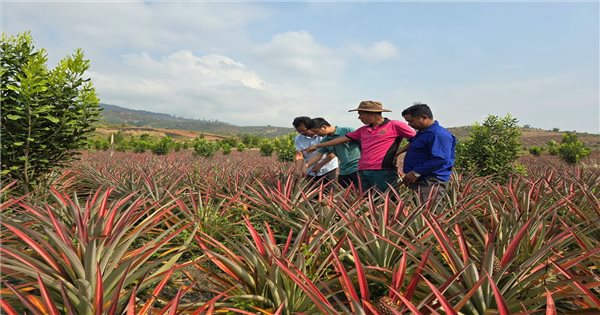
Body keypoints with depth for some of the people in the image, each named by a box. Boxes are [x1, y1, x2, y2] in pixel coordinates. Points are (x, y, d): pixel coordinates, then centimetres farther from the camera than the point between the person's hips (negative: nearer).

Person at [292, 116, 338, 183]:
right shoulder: (298, 139, 1)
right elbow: (299, 155, -7)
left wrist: (320, 165, -21)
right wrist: (298, 170, -23)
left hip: (328, 170, -3)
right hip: (311, 173, 4)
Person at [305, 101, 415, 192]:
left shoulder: (395, 125, -1)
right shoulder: (363, 130, 19)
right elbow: (344, 138, 23)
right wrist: (317, 146, 25)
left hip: (383, 172, -7)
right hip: (363, 172, 7)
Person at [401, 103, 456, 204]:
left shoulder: (438, 135, -17)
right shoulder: (422, 133, 17)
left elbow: (440, 159, -25)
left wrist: (416, 173, -23)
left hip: (431, 183, -10)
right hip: (418, 181, 10)